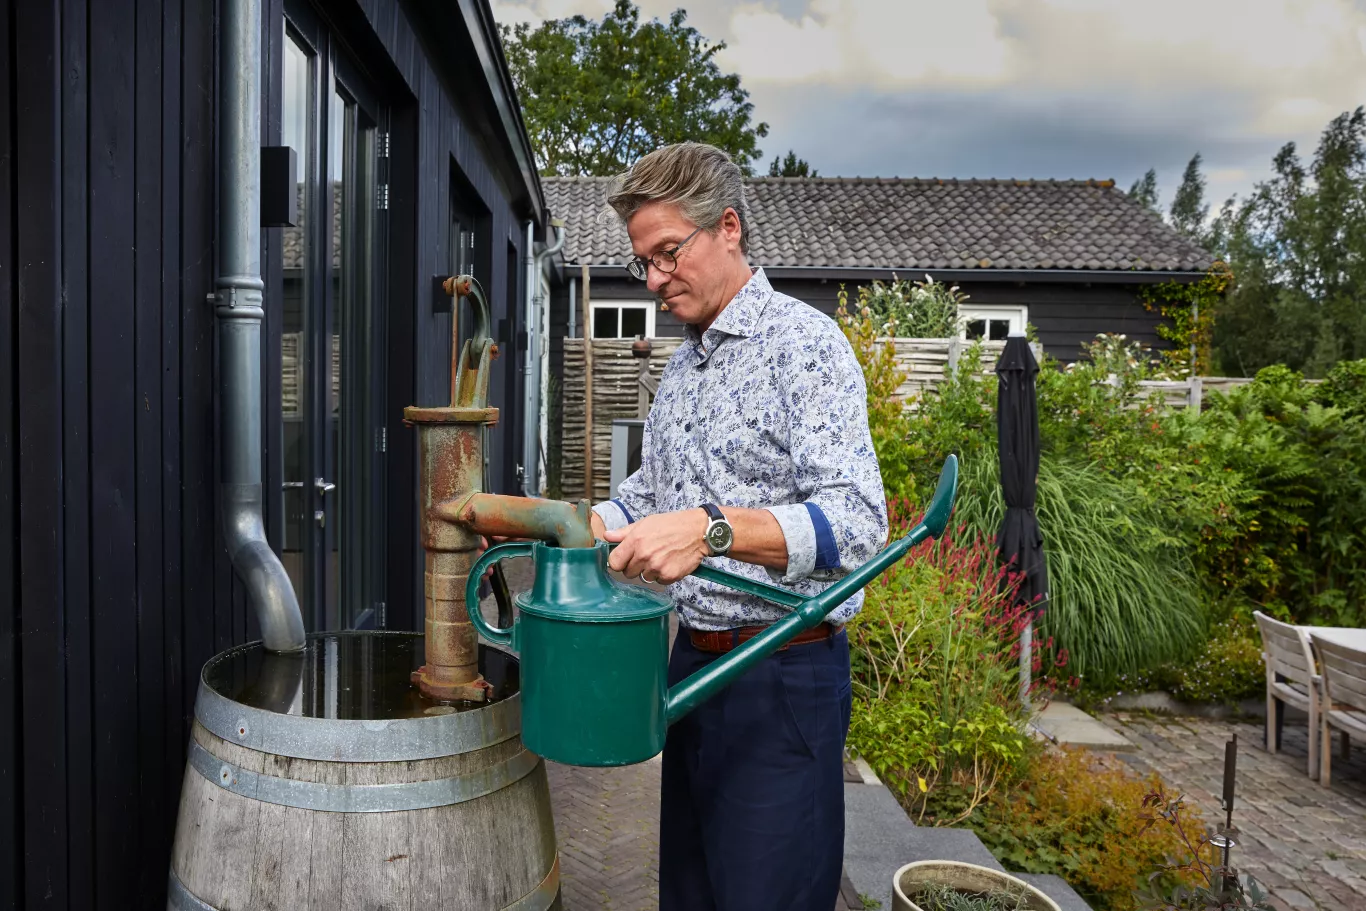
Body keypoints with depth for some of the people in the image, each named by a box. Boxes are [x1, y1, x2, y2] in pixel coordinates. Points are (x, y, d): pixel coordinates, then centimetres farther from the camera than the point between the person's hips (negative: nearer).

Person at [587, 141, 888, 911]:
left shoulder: (802, 340, -13)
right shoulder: (682, 366, 14)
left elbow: (857, 521, -24)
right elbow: (645, 500, 19)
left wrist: (712, 529, -36)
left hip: (784, 674, -8)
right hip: (694, 663, 8)